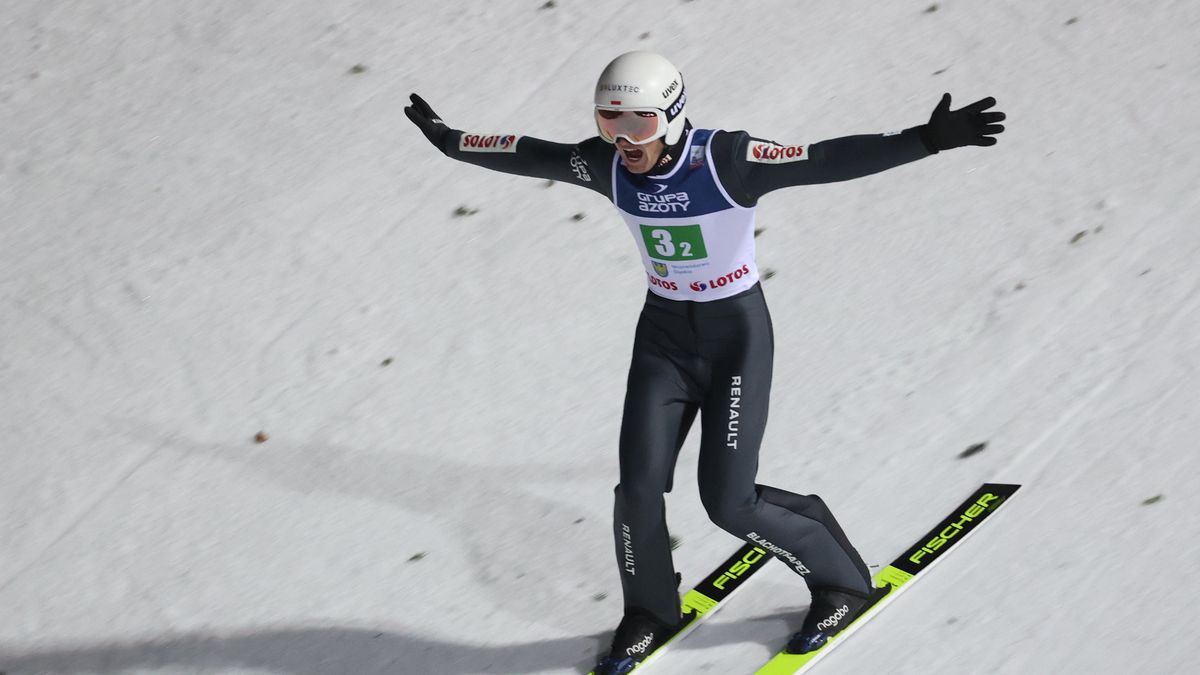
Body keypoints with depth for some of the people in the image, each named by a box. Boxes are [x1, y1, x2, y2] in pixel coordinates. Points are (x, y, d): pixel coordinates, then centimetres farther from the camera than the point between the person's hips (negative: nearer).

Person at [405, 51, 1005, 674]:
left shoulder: (728, 160, -23)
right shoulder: (608, 165, -9)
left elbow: (831, 159, -31)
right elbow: (528, 155, 7)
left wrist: (928, 139, -42)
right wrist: (448, 141, 17)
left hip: (738, 335, -4)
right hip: (663, 336, 5)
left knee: (728, 503, -7)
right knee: (638, 487, -5)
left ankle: (841, 580, 19)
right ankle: (649, 614, 23)